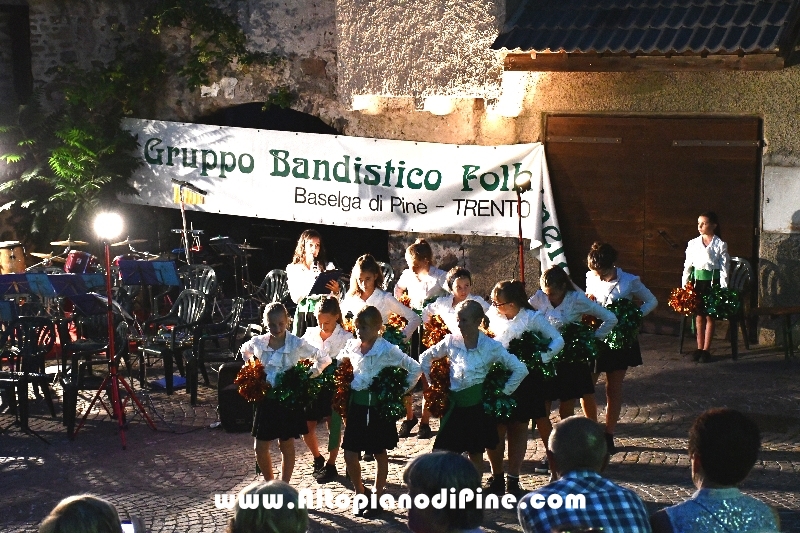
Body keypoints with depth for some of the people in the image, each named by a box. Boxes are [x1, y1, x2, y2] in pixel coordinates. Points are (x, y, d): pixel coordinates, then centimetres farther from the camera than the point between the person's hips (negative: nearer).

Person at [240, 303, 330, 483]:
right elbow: (244, 350, 20)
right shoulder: (258, 343, -4)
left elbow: (323, 359, -2)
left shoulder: (297, 344, -12)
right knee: (260, 448, 4)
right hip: (266, 399, 3)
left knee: (286, 446, 9)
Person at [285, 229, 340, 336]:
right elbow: (295, 298, -3)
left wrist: (336, 291, -20)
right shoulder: (293, 269, 7)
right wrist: (311, 278, -15)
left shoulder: (328, 267, 6)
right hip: (303, 315, 0)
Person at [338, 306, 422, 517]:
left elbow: (415, 368, -8)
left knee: (380, 454, 9)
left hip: (379, 405, -4)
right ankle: (361, 494, 22)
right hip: (357, 404, 5)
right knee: (350, 455, 2)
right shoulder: (351, 347, 1)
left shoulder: (387, 350, -13)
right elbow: (338, 364, 21)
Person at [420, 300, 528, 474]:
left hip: (478, 406, -2)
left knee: (476, 455, 9)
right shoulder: (451, 342, -2)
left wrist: (504, 393, -7)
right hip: (455, 405, 2)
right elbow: (425, 358, 13)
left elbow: (520, 369, -8)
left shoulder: (491, 346, -10)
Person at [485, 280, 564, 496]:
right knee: (497, 428, 0)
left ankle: (513, 479, 14)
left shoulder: (533, 318, -8)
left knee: (518, 428, 8)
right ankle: (497, 477, 13)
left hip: (525, 379, -2)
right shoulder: (493, 316, 0)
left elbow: (558, 340, -8)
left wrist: (542, 358, -21)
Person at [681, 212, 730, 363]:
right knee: (699, 316, 7)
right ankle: (699, 348, 14)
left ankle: (706, 349, 9)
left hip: (712, 282, -3)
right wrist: (684, 286, 2)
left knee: (709, 316, 3)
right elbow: (687, 266, 7)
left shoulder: (720, 245, -4)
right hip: (696, 281, 3)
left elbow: (724, 269, -5)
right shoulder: (693, 244, 5)